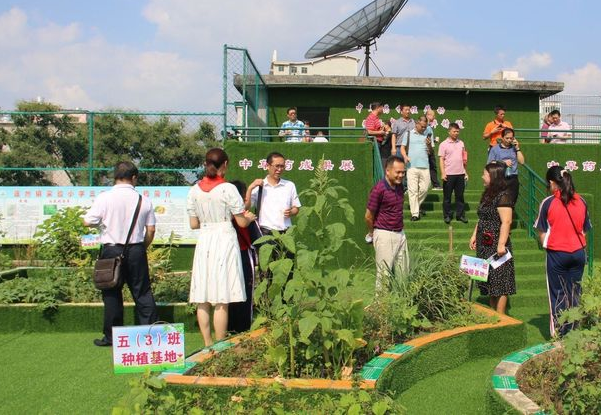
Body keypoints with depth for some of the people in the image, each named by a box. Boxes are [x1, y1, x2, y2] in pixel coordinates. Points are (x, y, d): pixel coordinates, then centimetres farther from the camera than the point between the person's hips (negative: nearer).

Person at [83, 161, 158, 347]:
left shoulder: (105, 197, -9)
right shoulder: (143, 200, -1)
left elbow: (88, 221, -10)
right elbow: (151, 229, 2)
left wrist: (102, 223, 10)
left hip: (111, 250, -2)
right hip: (136, 250, 2)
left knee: (112, 293, 8)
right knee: (142, 291, 10)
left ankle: (112, 336, 14)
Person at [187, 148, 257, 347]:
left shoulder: (195, 190, 4)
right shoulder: (228, 189, -9)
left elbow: (193, 224, 9)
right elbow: (241, 222, -5)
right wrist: (250, 217, 17)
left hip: (204, 241, 4)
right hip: (224, 239, -4)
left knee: (202, 300, 9)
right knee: (221, 301, 0)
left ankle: (208, 344, 15)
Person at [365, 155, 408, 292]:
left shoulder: (399, 186, 6)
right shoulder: (379, 189, -17)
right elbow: (368, 216, -11)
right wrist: (372, 233, 4)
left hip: (400, 234, 7)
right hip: (384, 235, -7)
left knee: (403, 271, 12)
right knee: (384, 272, 1)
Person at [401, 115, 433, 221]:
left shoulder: (427, 135, 14)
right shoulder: (408, 134, 9)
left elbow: (430, 152, 16)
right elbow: (402, 147, 7)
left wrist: (429, 145, -5)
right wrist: (405, 156, -11)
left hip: (424, 166, 3)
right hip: (412, 166, -3)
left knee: (424, 189, 4)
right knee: (412, 190, -5)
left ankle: (417, 206, 28)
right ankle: (415, 213, -3)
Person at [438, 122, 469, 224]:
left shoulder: (461, 143, 11)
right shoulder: (444, 144, -2)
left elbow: (464, 159, 17)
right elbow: (441, 159, -5)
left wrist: (465, 172, 14)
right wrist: (443, 173, -14)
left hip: (460, 174, 4)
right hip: (449, 174, -4)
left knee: (460, 195, 8)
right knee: (447, 196, 4)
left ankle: (460, 214, 16)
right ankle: (447, 215, 11)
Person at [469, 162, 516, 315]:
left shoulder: (503, 196, -15)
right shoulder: (487, 195, 14)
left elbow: (506, 222, -22)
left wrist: (501, 244, -25)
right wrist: (474, 235, 19)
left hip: (496, 245, -9)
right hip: (485, 245, 9)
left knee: (498, 281, -3)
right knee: (489, 281, 13)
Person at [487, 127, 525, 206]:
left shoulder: (514, 148, 15)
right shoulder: (495, 149, 6)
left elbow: (522, 161, 6)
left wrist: (517, 148, 2)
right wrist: (503, 162, -8)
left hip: (513, 179, 3)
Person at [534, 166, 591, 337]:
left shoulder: (548, 202, -11)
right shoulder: (581, 201, 0)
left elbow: (542, 232, -6)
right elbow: (584, 230, 8)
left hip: (557, 254, -3)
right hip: (578, 253, 3)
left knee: (558, 294, 7)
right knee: (574, 292, 12)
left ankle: (559, 333, 11)